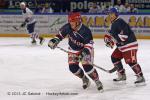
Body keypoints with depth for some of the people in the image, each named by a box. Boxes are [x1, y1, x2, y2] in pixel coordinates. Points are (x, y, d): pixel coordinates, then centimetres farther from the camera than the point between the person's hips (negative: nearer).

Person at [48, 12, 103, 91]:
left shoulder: (85, 31, -31)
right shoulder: (68, 27, -17)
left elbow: (89, 44, -30)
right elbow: (61, 33, 1)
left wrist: (86, 51, -47)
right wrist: (55, 40, -14)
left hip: (85, 49, -5)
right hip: (73, 50, 5)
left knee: (87, 66, -22)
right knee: (73, 67, -8)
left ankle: (97, 81, 1)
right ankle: (85, 79, 20)